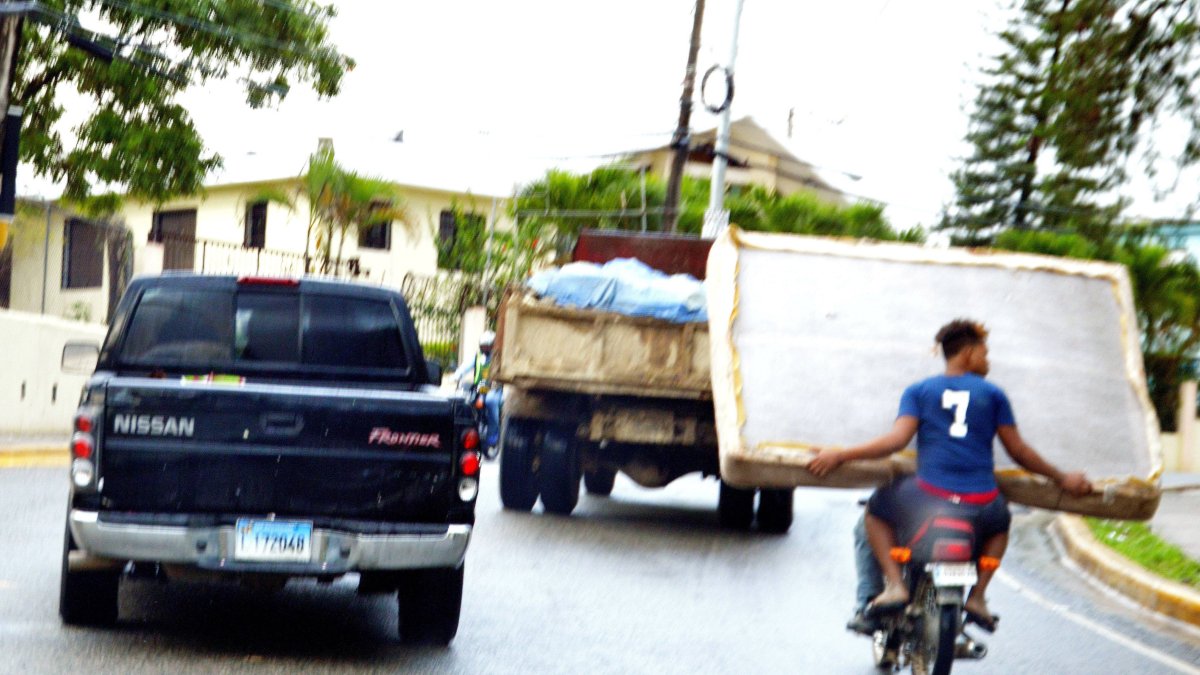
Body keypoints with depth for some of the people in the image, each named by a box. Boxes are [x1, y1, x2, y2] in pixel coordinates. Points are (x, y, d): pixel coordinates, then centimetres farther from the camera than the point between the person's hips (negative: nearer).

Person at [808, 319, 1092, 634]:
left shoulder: (919, 391, 7)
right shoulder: (993, 394, 9)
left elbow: (898, 439, -6)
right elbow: (1018, 451, 11)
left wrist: (840, 455, -2)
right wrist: (1062, 478, 24)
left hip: (930, 494, -1)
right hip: (981, 503, 2)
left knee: (876, 511, 25)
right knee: (999, 524, 36)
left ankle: (894, 585, 4)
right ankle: (978, 595, 16)